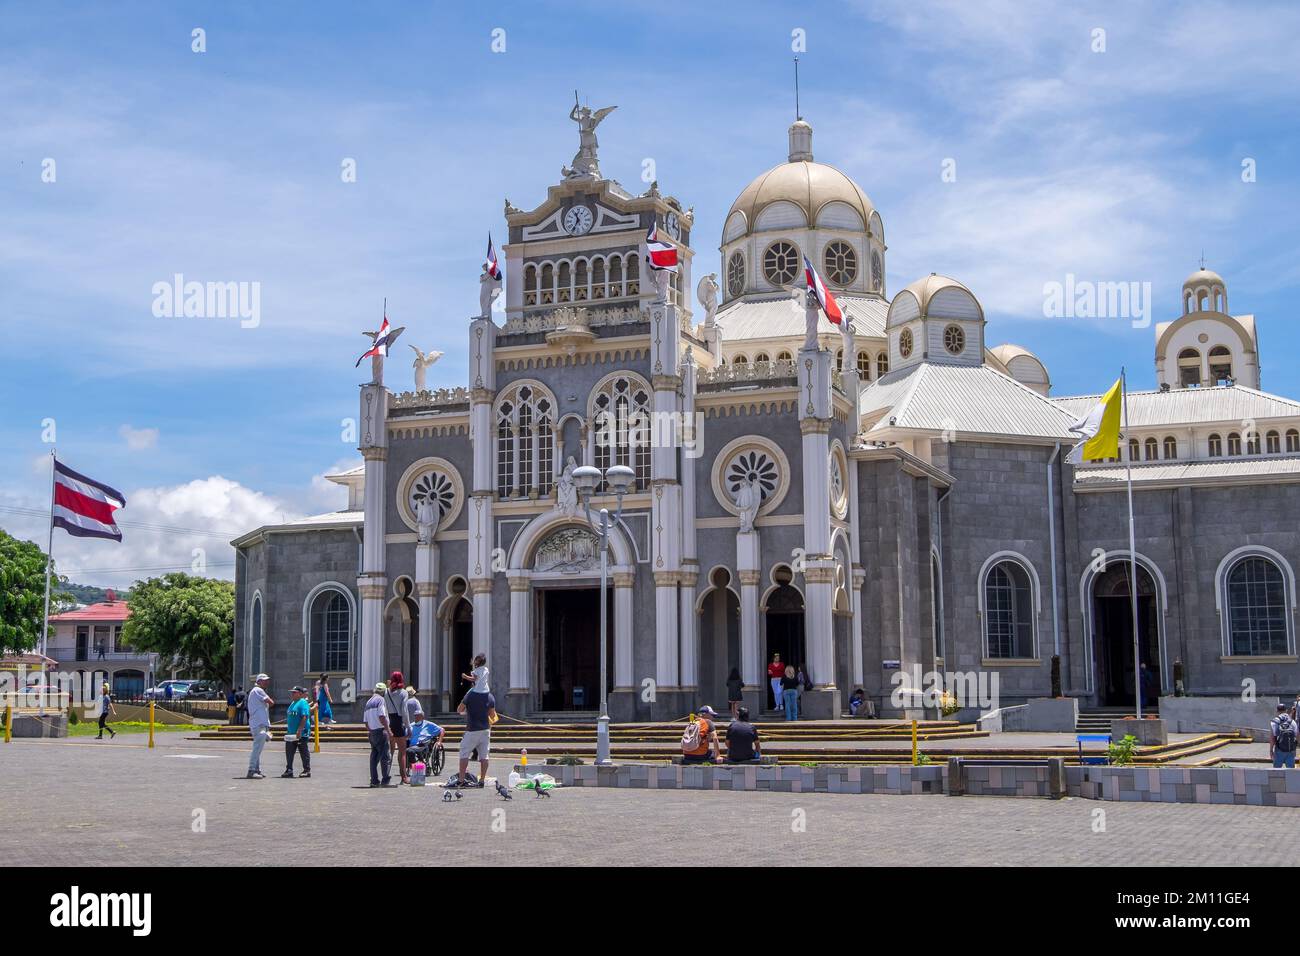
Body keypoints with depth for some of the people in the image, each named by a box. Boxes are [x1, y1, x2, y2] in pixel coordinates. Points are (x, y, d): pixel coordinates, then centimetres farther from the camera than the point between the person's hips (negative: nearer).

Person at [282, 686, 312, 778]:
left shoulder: (303, 703, -12)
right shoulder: (293, 703, 17)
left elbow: (305, 717, -21)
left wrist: (299, 730, -26)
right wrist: (288, 730, 22)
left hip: (301, 734, -9)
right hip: (291, 733, 9)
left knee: (304, 752, -2)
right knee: (289, 752, 8)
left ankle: (307, 770, 4)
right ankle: (289, 770, 14)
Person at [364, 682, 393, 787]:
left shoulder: (368, 702, 18)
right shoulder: (380, 700, -8)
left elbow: (366, 721, 20)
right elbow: (381, 716, -18)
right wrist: (388, 730, -17)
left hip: (372, 732, 8)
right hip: (381, 731, -8)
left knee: (374, 757, 10)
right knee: (386, 756, -5)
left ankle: (374, 781, 10)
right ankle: (386, 780, -8)